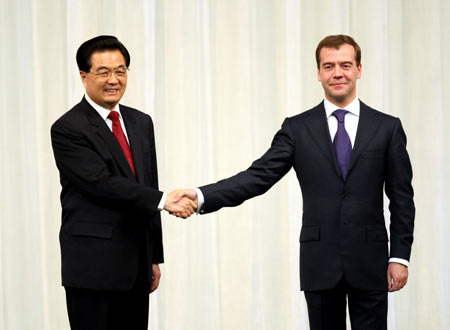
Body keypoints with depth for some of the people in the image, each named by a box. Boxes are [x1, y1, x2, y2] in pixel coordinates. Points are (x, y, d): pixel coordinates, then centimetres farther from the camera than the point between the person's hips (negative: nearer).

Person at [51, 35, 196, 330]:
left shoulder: (141, 123, 14)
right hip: (93, 268, -6)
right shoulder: (68, 129, -8)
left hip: (136, 267, 6)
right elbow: (103, 184, -18)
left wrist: (155, 257, 15)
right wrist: (163, 200, -23)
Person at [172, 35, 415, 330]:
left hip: (369, 263, -1)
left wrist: (400, 257, -3)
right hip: (320, 262, 1)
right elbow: (259, 176, -5)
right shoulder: (297, 128, 4)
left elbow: (402, 198, 4)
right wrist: (202, 196, -20)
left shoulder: (388, 127, 3)